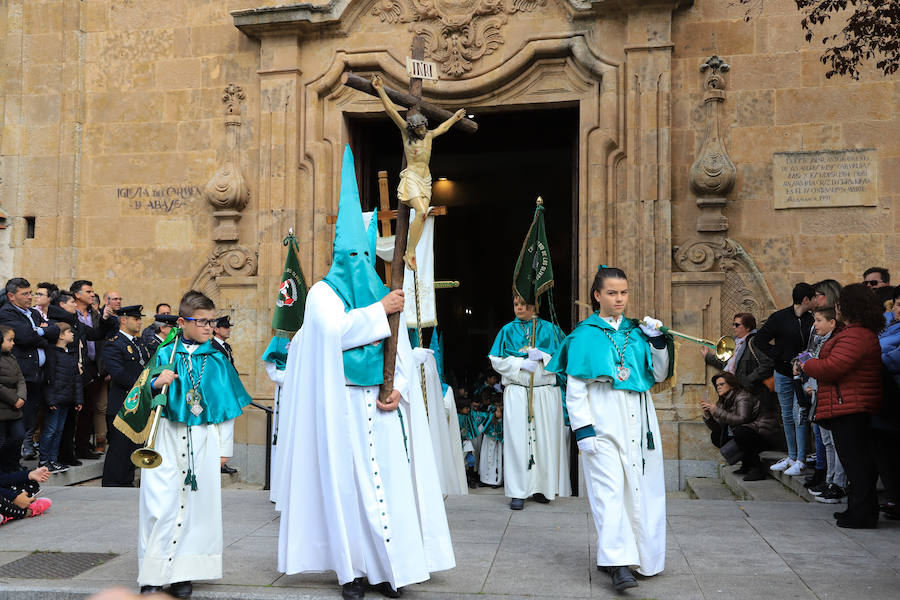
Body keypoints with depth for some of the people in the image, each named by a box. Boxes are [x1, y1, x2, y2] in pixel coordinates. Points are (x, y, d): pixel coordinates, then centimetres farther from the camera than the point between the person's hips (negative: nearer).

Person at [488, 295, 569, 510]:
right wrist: (521, 363, -11)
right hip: (517, 393, 0)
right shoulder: (508, 330, 10)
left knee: (545, 439, 2)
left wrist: (542, 356, -14)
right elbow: (497, 360, 3)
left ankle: (542, 488, 14)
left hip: (546, 393, 0)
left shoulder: (550, 329, 9)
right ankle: (518, 492, -2)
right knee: (518, 440, -5)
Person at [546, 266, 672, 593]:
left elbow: (659, 375, 14)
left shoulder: (637, 331, 12)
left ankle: (638, 553, 21)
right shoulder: (585, 335, 0)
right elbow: (574, 387, -4)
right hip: (603, 422, -4)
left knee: (638, 488, 6)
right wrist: (582, 427, -13)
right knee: (610, 489, -11)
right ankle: (619, 563, -11)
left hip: (637, 421, 5)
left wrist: (659, 343, -1)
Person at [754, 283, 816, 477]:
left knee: (799, 415, -6)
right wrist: (780, 356, -10)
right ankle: (791, 457, 22)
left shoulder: (811, 320, 2)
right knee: (787, 416, 10)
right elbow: (760, 340, -5)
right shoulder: (779, 318, -5)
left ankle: (801, 462, 0)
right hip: (784, 374, 0)